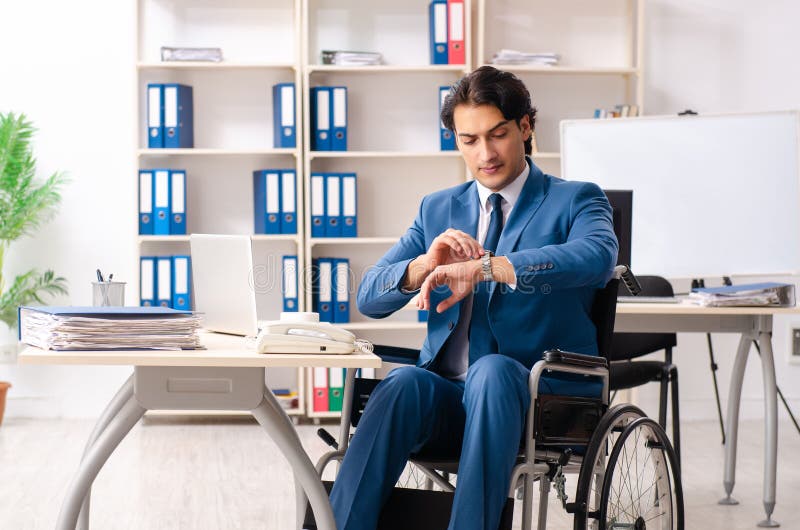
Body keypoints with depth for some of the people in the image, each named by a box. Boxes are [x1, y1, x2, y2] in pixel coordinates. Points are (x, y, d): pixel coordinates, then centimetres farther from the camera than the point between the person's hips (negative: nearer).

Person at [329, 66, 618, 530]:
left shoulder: (576, 201, 8)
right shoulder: (438, 209, 20)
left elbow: (597, 256, -18)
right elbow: (369, 298, 10)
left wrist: (483, 269, -27)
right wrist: (425, 263, -12)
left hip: (538, 401, -3)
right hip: (447, 397, 3)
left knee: (493, 371, -36)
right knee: (405, 382, -31)